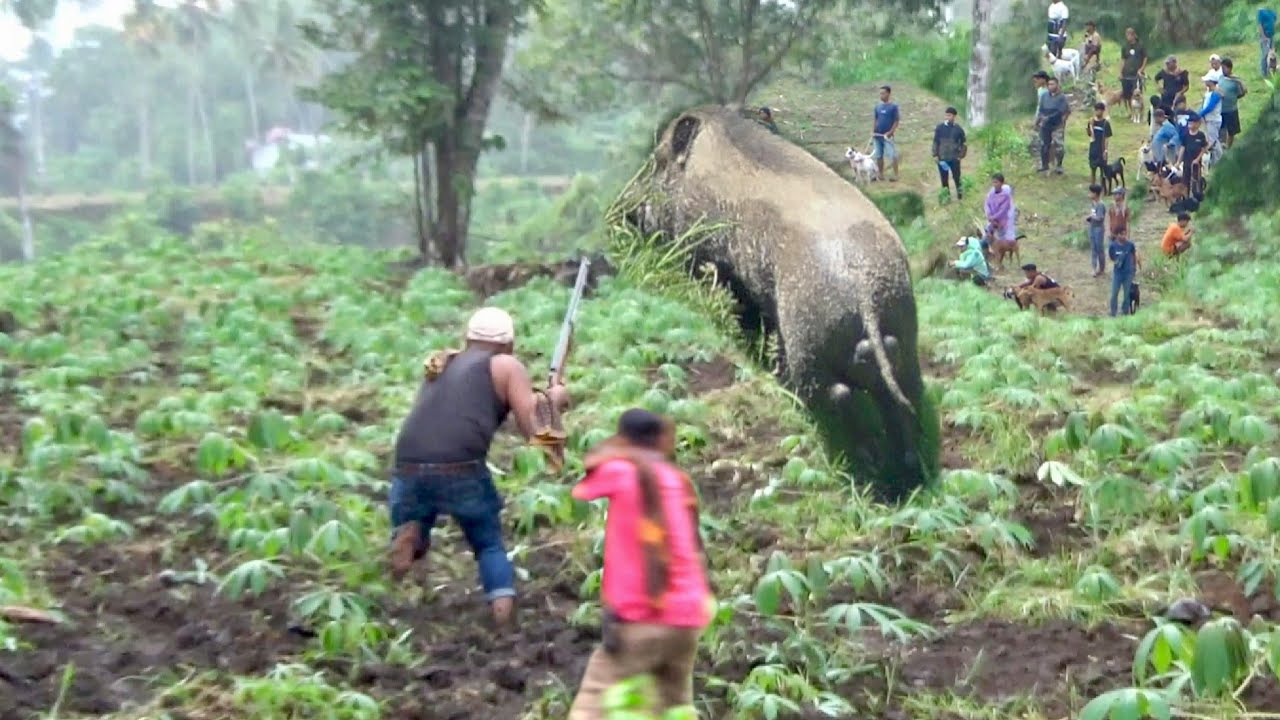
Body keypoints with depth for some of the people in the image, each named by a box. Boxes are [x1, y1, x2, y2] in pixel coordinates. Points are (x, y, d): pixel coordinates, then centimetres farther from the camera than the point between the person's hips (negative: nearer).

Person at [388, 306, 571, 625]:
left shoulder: (440, 364, 29)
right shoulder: (508, 367, 14)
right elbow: (534, 430, 8)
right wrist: (554, 399, 27)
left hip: (409, 468, 3)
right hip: (461, 471, -3)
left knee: (412, 547, 24)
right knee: (490, 546, 20)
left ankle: (410, 533, -9)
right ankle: (504, 620, 0)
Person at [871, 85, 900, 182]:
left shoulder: (893, 106, -7)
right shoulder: (878, 106, 8)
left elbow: (896, 121, -8)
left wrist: (890, 132, -15)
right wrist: (872, 131, 2)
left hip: (887, 135, -6)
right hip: (877, 135, 6)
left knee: (893, 155, -6)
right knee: (878, 155, 9)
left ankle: (896, 174, -2)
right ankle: (881, 174, 19)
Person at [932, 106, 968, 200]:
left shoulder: (958, 129, -5)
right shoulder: (939, 128, -2)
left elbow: (964, 143, 3)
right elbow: (935, 142, 3)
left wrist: (961, 155, -2)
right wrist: (935, 155, -3)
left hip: (954, 158, -2)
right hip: (942, 158, 2)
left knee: (956, 177, 3)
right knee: (944, 178, 8)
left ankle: (960, 195, 21)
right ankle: (946, 196, 21)